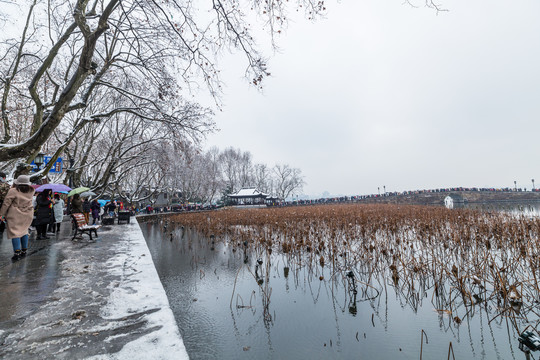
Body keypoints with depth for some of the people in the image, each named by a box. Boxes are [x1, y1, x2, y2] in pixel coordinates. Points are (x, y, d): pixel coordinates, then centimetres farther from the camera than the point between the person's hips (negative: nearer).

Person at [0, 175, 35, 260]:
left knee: (15, 232, -1)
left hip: (15, 215, -5)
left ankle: (17, 253, -5)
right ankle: (24, 251, 19)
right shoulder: (31, 191, 2)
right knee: (24, 231, 15)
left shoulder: (13, 191, -12)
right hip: (28, 215, 5)